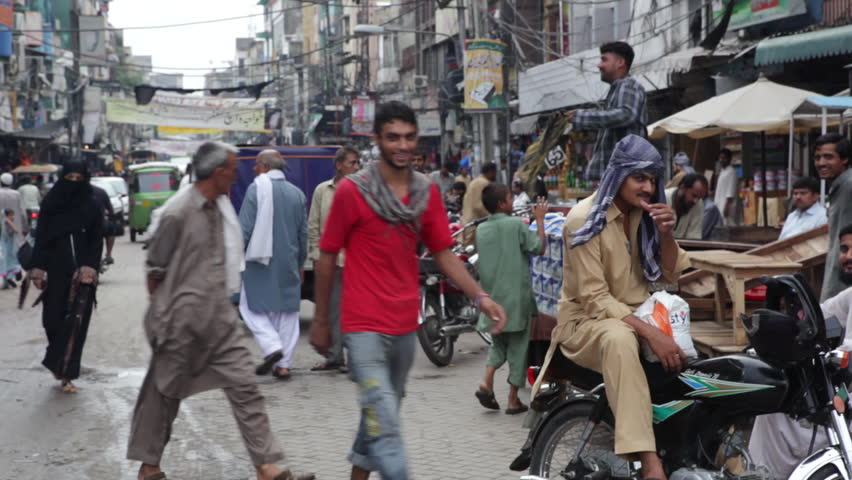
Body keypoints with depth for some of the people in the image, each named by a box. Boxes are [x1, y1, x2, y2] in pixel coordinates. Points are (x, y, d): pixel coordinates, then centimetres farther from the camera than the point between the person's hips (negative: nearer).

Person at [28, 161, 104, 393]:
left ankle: (66, 373, 0)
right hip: (56, 270, 1)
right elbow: (40, 238, 2)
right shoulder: (50, 205, 3)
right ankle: (59, 363, 26)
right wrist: (38, 269, -6)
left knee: (76, 321, -5)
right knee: (53, 318, 2)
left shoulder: (91, 207, 2)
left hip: (81, 272, -1)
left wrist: (89, 268, -14)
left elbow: (97, 242, -1)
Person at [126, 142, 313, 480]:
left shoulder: (222, 207, 6)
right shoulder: (178, 213, -14)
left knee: (244, 386, 0)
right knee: (164, 392, 8)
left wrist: (222, 301, 15)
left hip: (220, 317, 7)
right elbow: (155, 269, -7)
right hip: (182, 322, -6)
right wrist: (161, 312, 1)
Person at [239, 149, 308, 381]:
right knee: (287, 311, 9)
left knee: (252, 307, 7)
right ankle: (284, 364, 8)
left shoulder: (257, 188, -8)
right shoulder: (297, 193, 7)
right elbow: (303, 232, 11)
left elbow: (244, 227, -11)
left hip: (261, 260, -4)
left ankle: (272, 347, -13)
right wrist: (300, 263, 20)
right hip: (289, 264, 5)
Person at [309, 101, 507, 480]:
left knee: (380, 415, 18)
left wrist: (480, 297, -5)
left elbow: (443, 252, 8)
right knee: (385, 424, -14)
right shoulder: (351, 190, -8)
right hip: (365, 327, -5)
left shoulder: (427, 191, 5)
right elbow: (327, 257, -1)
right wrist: (320, 320, 2)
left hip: (405, 326, 5)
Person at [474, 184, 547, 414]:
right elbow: (539, 248, -9)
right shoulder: (516, 225, -12)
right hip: (516, 297, -5)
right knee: (518, 346, 5)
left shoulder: (482, 229, 4)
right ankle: (513, 400, 8)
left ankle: (486, 382, -1)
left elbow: (480, 264, 11)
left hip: (492, 296, 5)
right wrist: (539, 219, -1)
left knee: (498, 342, 21)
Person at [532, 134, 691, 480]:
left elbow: (670, 276, 7)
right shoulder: (585, 219, -15)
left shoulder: (645, 215, 5)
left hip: (637, 314, 8)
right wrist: (648, 333, -31)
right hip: (587, 320, -7)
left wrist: (666, 234, -12)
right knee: (619, 338, -40)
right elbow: (594, 298, -21)